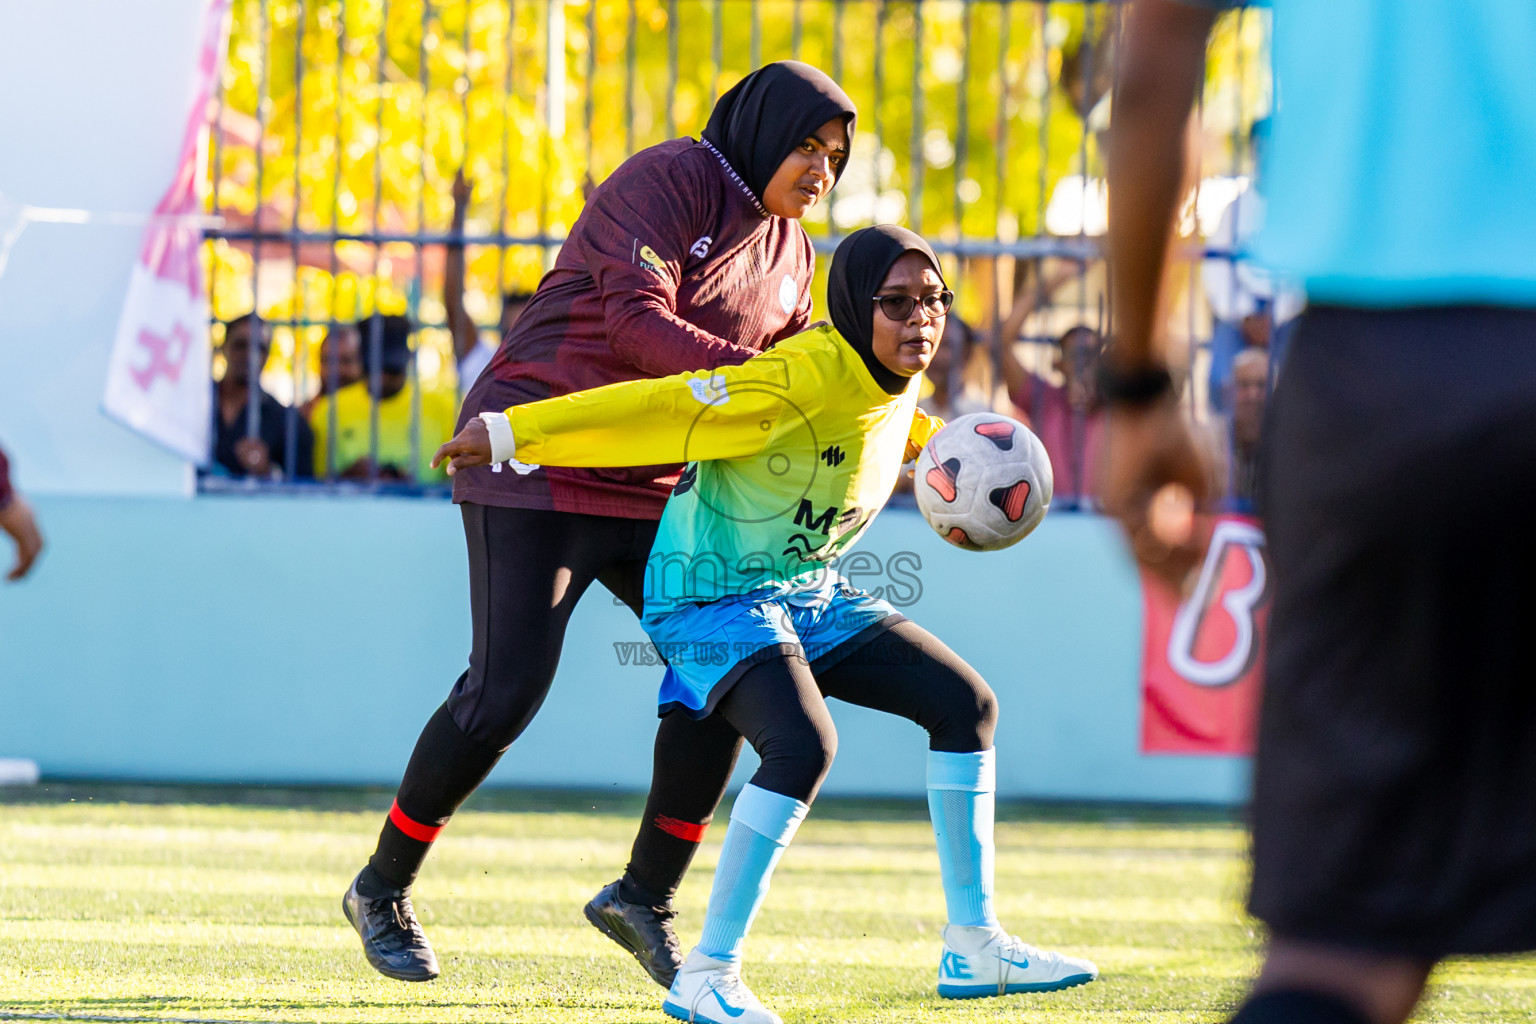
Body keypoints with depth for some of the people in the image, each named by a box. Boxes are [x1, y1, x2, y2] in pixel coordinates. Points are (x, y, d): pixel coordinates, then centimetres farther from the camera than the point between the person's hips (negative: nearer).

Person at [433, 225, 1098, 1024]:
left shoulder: (896, 380, 0)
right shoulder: (805, 378, -26)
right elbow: (662, 412, -26)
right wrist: (512, 432, -24)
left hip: (810, 596, 9)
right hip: (712, 598, -9)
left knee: (966, 703, 6)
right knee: (804, 743, -32)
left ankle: (973, 949, 14)